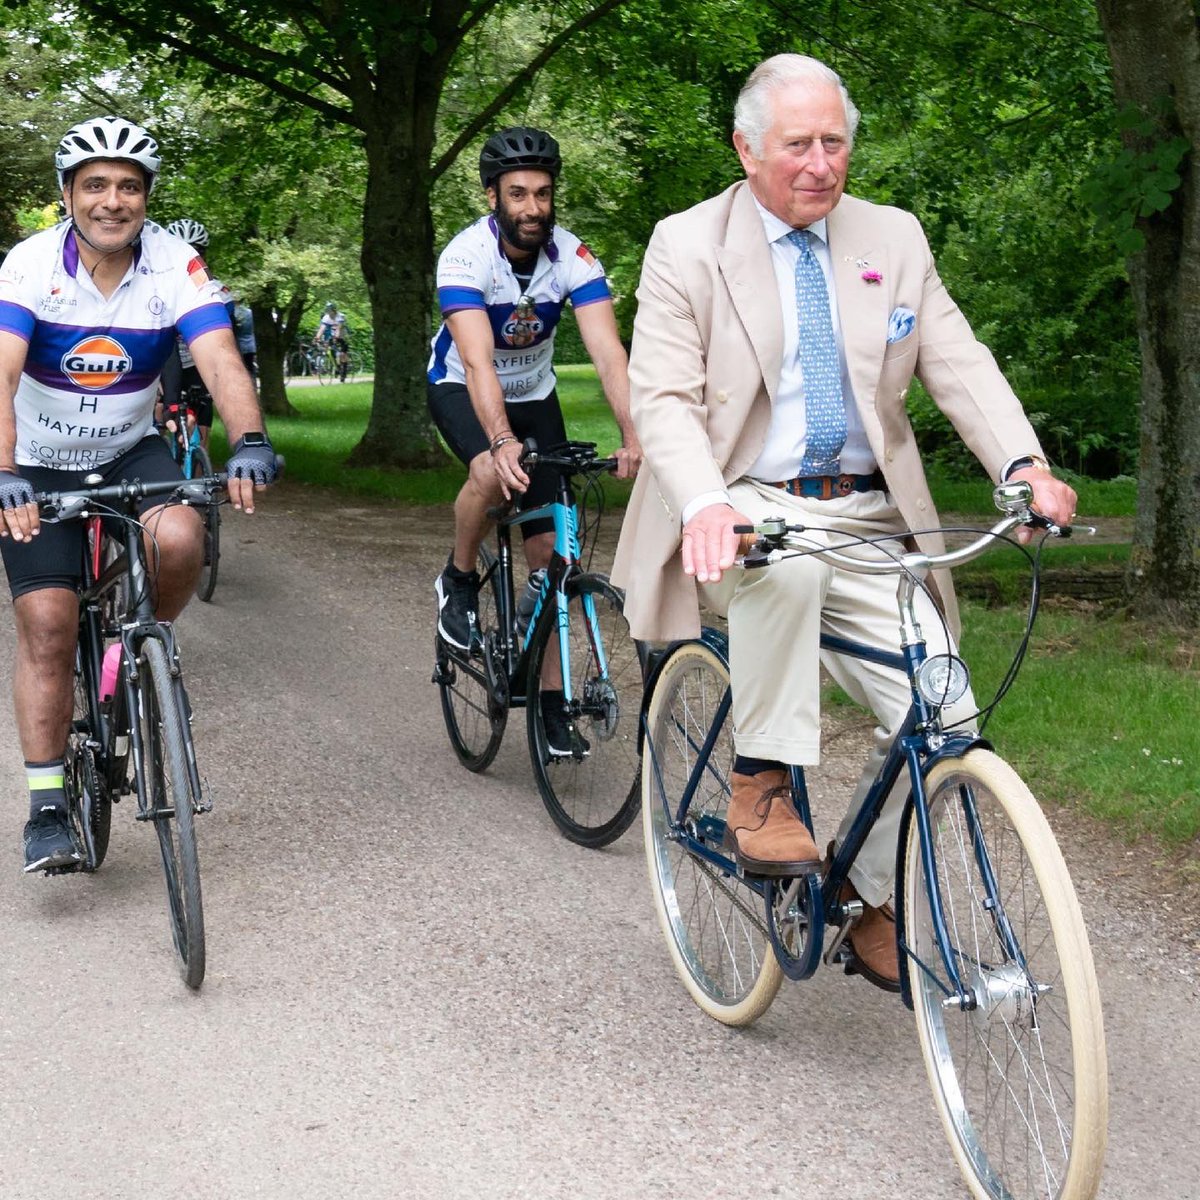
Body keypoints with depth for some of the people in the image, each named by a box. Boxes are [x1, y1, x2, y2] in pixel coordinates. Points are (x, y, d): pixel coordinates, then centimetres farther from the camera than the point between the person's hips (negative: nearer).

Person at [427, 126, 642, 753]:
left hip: (534, 395, 3)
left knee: (549, 548, -3)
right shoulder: (465, 256, -30)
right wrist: (502, 442, -56)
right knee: (491, 473, -37)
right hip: (461, 389, -3)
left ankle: (550, 696, 7)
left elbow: (608, 353, -32)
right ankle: (459, 581, -7)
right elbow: (478, 362, -41)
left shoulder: (573, 258, -22)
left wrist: (634, 436, -47)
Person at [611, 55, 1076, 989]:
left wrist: (1026, 465, -18)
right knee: (790, 562, -40)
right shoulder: (687, 246, -1)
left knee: (944, 715, -13)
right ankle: (761, 785, -21)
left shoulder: (895, 239, 10)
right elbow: (663, 399, -9)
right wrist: (706, 505, -30)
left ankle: (871, 906, 11)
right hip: (745, 515, -3)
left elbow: (958, 365, 2)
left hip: (865, 523, 4)